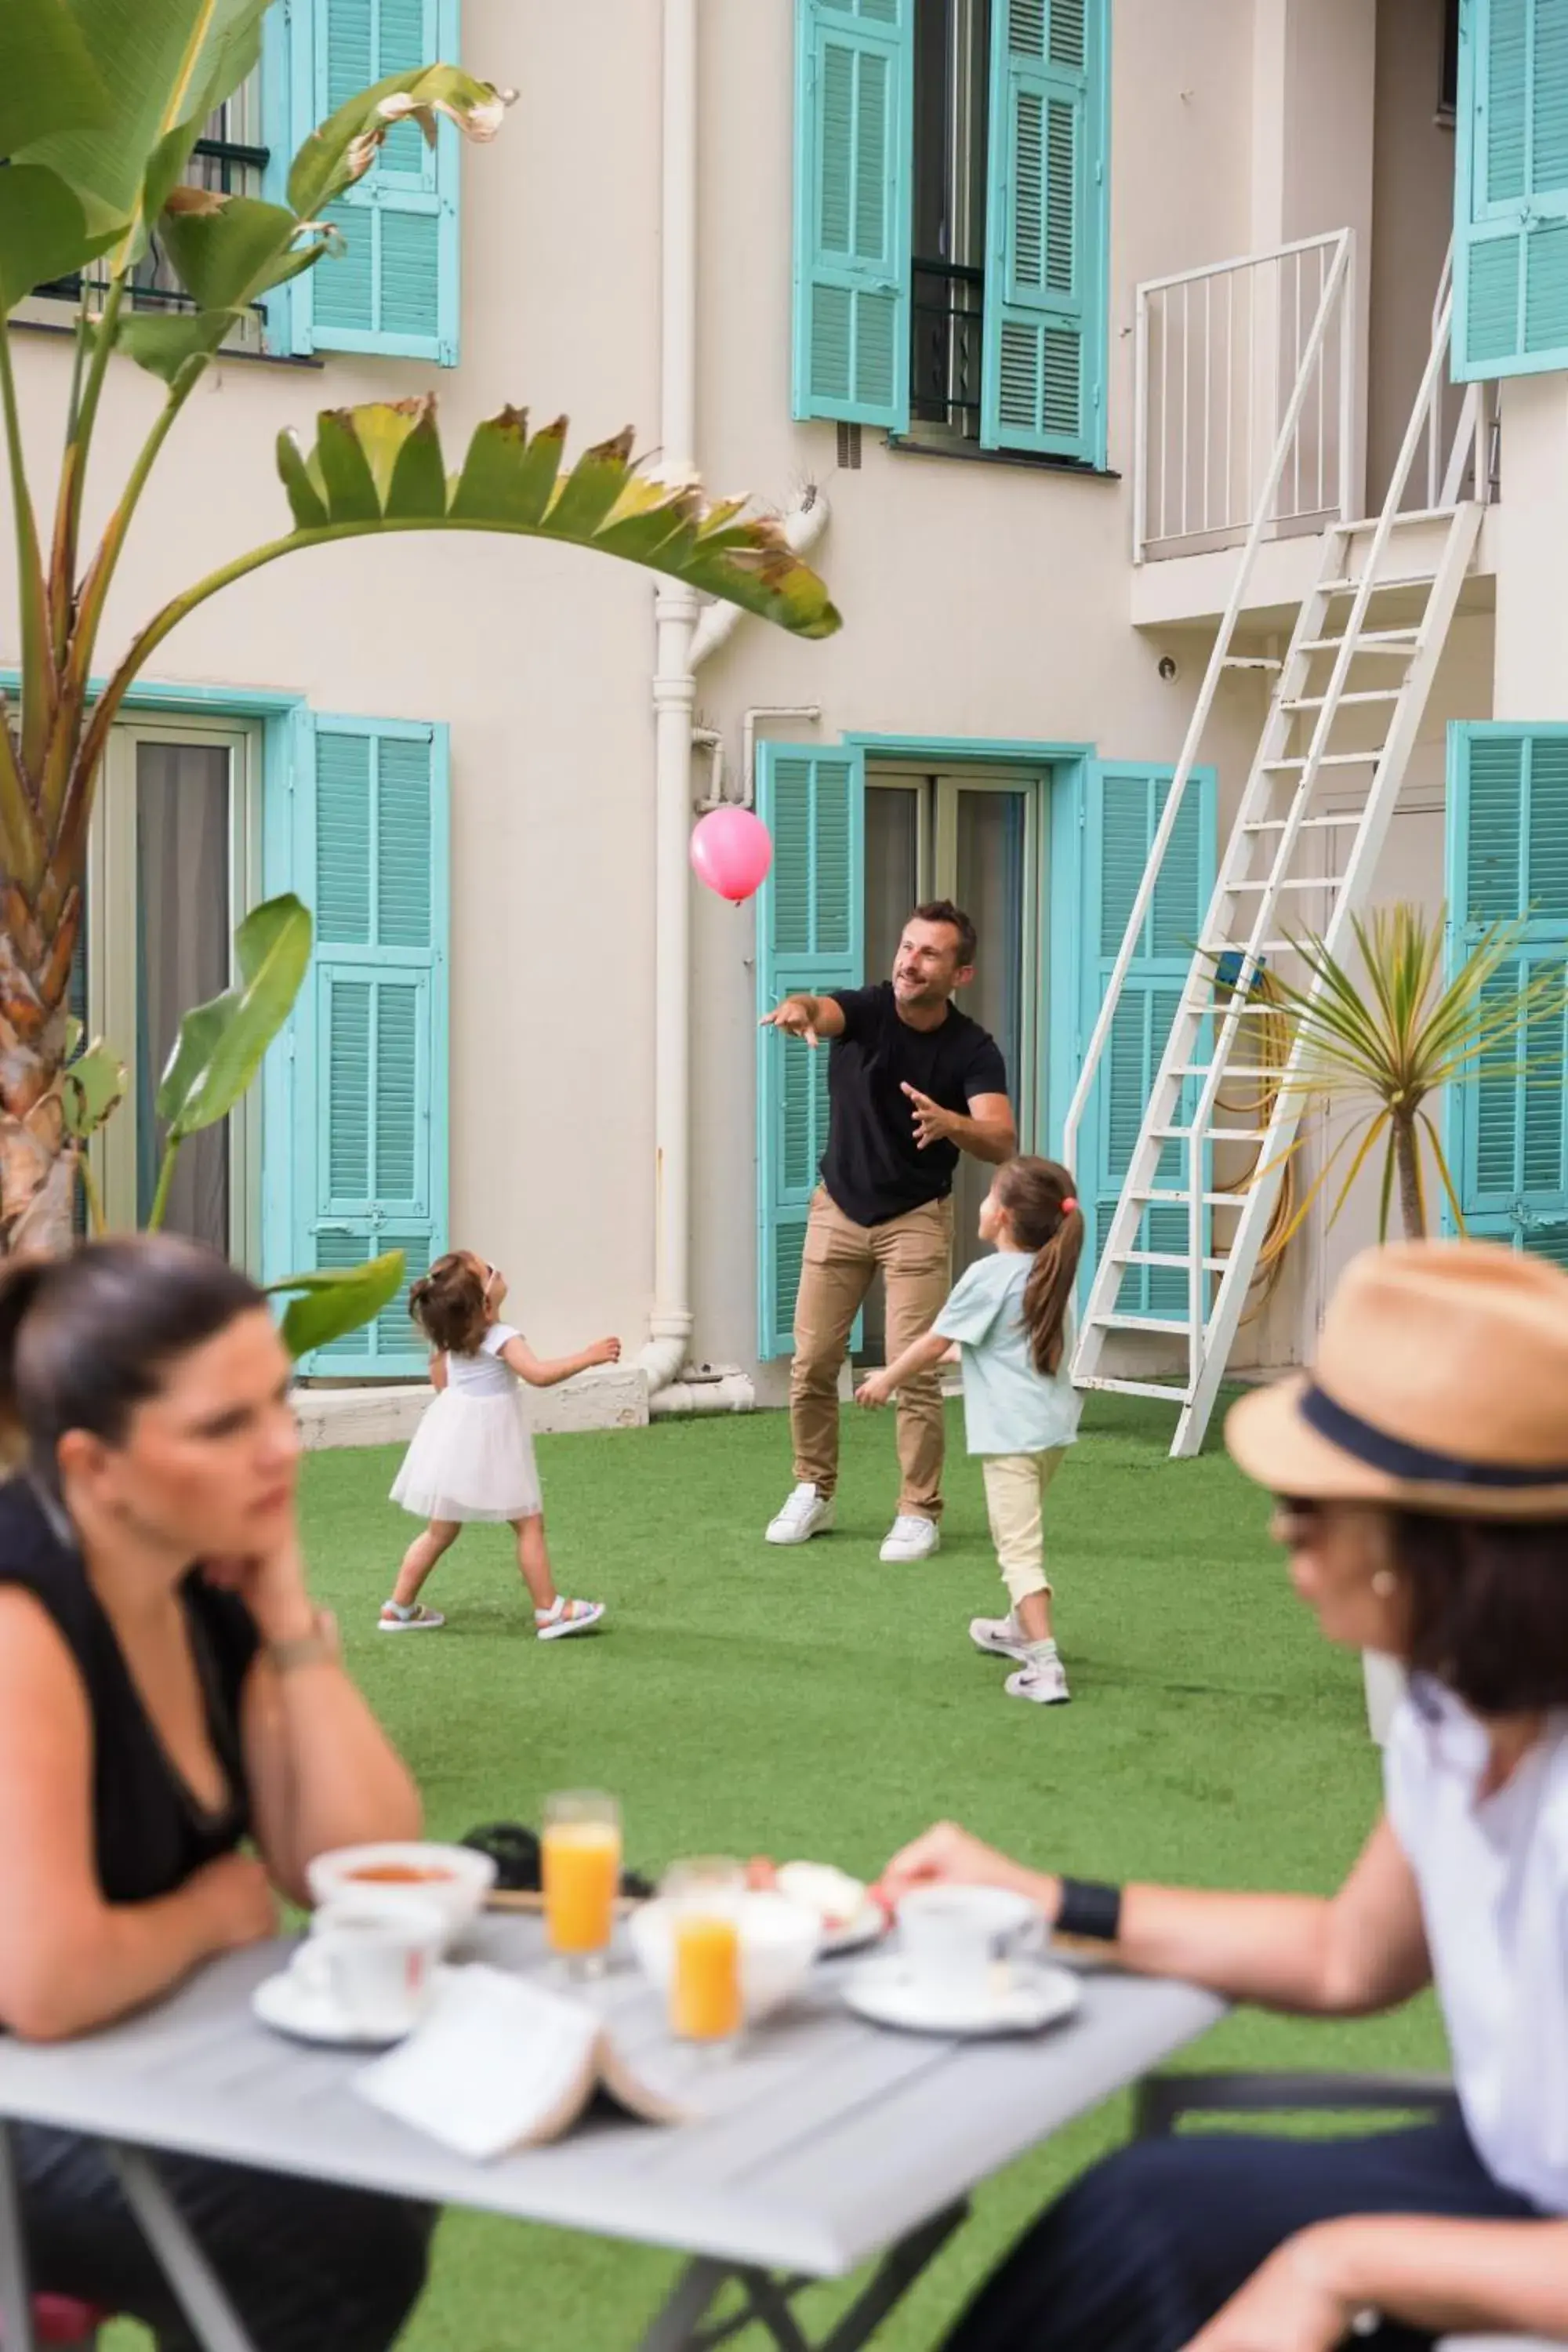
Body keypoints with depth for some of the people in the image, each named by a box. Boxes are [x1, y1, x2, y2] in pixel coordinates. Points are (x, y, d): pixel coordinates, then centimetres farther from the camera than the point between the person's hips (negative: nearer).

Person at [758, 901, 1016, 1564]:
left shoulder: (972, 1050, -16)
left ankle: (919, 1513, 6)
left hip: (916, 1217, -2)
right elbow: (822, 1011, -39)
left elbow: (1001, 1142, -29)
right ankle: (813, 1493, 23)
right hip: (839, 1207, 2)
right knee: (812, 1363, 4)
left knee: (914, 1368, -8)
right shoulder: (865, 1010, -15)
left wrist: (951, 1123, -51)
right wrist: (798, 1009, -64)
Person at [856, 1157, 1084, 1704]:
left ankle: (1045, 1667, -19)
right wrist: (957, 1353, 35)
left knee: (1020, 1550, -11)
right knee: (1016, 1535, 28)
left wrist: (886, 1380, 9)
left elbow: (935, 1344, -4)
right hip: (1055, 1426, 9)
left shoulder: (987, 1277, -13)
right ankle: (1021, 1629, 42)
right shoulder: (1052, 1274, 9)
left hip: (1012, 1435, -9)